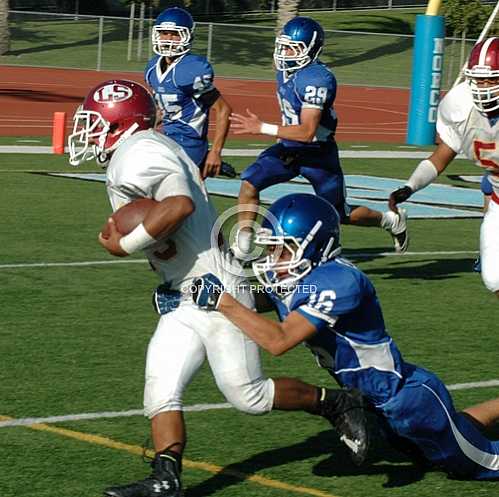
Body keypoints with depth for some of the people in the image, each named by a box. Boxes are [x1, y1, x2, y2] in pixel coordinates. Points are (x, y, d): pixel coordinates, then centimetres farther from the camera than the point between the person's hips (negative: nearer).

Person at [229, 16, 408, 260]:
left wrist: (261, 128, -36)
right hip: (288, 148, 7)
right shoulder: (285, 69, -2)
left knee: (341, 215, 9)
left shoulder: (317, 79, -29)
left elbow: (307, 132, -34)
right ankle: (242, 246, -9)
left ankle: (392, 221, 35)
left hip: (316, 154, -7)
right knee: (249, 182, -15)